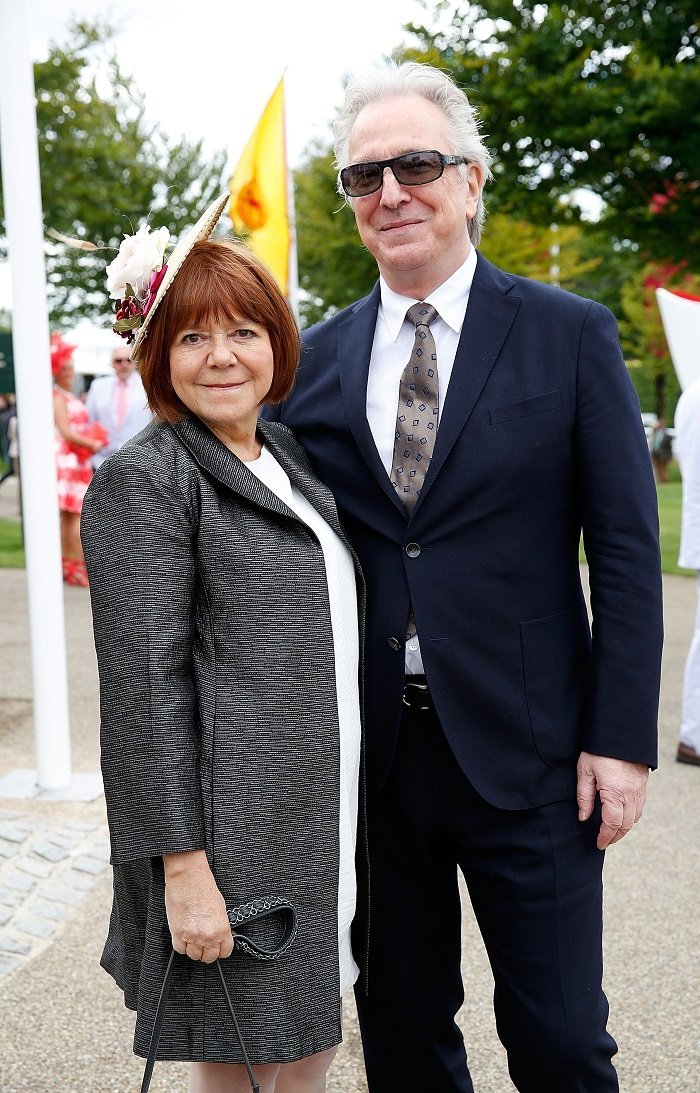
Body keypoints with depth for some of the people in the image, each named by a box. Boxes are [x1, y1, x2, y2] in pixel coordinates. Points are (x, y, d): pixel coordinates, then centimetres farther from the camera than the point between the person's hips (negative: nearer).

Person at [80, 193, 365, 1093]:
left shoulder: (291, 458, 13)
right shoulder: (142, 482, -12)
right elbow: (147, 683, -17)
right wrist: (184, 867, -19)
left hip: (324, 816, 7)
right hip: (231, 838, -7)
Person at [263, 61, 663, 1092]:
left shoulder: (571, 335, -2)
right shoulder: (315, 359, 6)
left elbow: (627, 550, -4)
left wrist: (621, 738, -9)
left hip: (526, 756, -2)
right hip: (371, 758, 3)